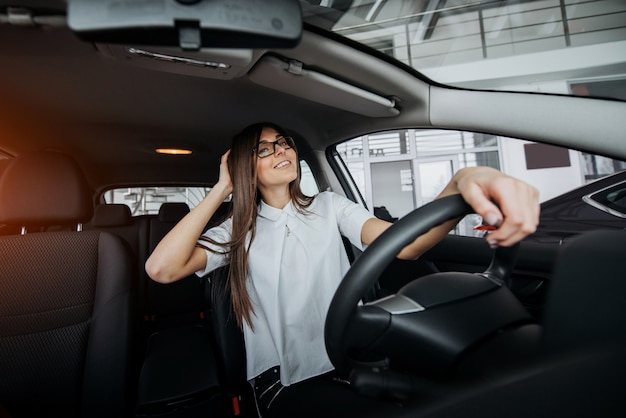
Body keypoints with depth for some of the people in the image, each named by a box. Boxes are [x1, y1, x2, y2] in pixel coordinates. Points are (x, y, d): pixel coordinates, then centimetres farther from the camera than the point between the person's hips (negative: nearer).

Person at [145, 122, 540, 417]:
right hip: (282, 383, 0)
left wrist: (462, 183, -35)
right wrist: (222, 189, -8)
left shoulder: (329, 206, 0)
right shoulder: (239, 231, 1)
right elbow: (161, 268, -15)